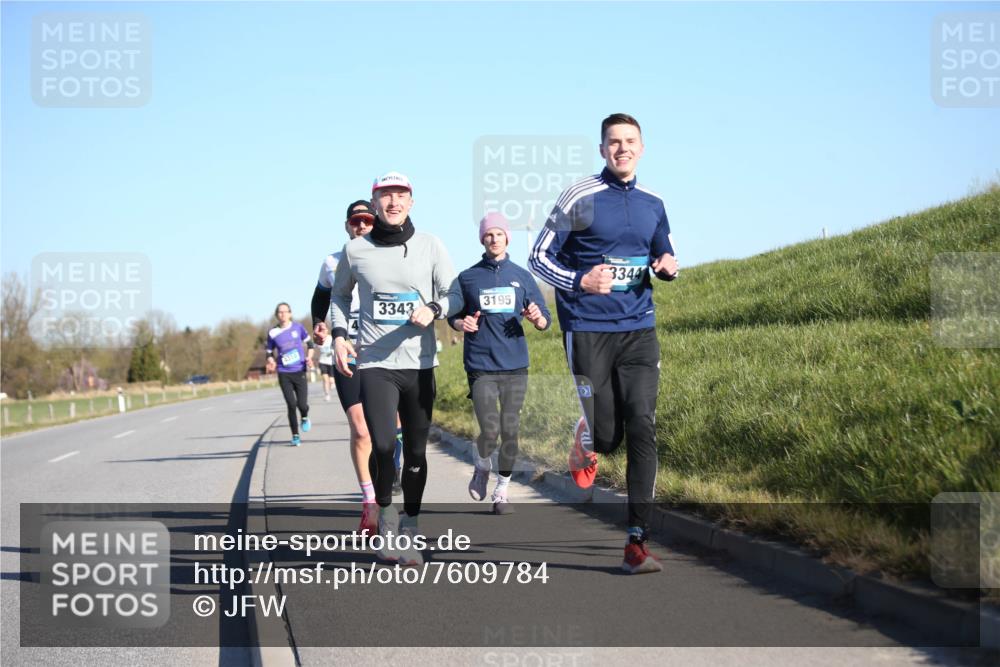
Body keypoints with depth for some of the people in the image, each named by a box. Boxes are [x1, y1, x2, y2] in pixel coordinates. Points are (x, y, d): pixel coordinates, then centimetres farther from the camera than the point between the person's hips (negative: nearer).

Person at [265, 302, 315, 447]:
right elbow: (269, 352, 12)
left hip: (299, 371, 0)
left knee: (302, 404, -9)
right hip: (284, 374, 0)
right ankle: (295, 436, 10)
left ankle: (305, 418, 28)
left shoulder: (298, 327, 0)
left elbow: (309, 343, 12)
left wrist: (309, 357, -4)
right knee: (291, 405, -6)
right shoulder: (273, 333, 0)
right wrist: (271, 362, -9)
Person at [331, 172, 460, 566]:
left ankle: (409, 529, 21)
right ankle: (385, 511, 10)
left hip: (419, 363, 1)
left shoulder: (430, 247, 3)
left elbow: (455, 295, 6)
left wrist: (433, 309, -15)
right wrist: (339, 335, 6)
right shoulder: (355, 250, 4)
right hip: (374, 361, -1)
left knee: (416, 451, 5)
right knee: (382, 444, -18)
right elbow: (339, 295, 20)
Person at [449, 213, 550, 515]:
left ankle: (502, 492, 18)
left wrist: (537, 317, -15)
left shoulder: (522, 277, 8)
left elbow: (545, 321, 9)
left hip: (515, 366, 1)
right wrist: (463, 324, -9)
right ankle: (482, 467, 21)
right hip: (481, 366, -1)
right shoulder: (468, 278, 5)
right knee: (489, 430, -11)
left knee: (510, 431, 3)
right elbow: (453, 317, 14)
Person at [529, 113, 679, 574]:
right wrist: (579, 282, -20)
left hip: (639, 329, 3)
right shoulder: (580, 198, -5)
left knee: (642, 429, -9)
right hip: (588, 330, -3)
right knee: (606, 435, -4)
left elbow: (662, 257, 23)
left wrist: (668, 266, -2)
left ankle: (637, 543, -7)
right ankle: (585, 444, 37)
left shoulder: (652, 204, 9)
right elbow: (539, 257, -3)